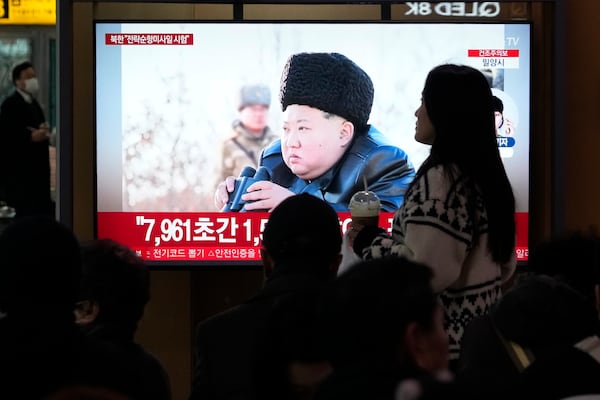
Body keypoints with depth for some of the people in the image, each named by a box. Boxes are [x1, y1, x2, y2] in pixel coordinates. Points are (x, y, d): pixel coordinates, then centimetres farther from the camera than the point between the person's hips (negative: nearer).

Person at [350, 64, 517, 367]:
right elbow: (505, 266, 16)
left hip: (441, 341, -9)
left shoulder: (439, 180, -18)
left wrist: (371, 243, -9)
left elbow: (430, 271, -23)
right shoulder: (487, 174, 9)